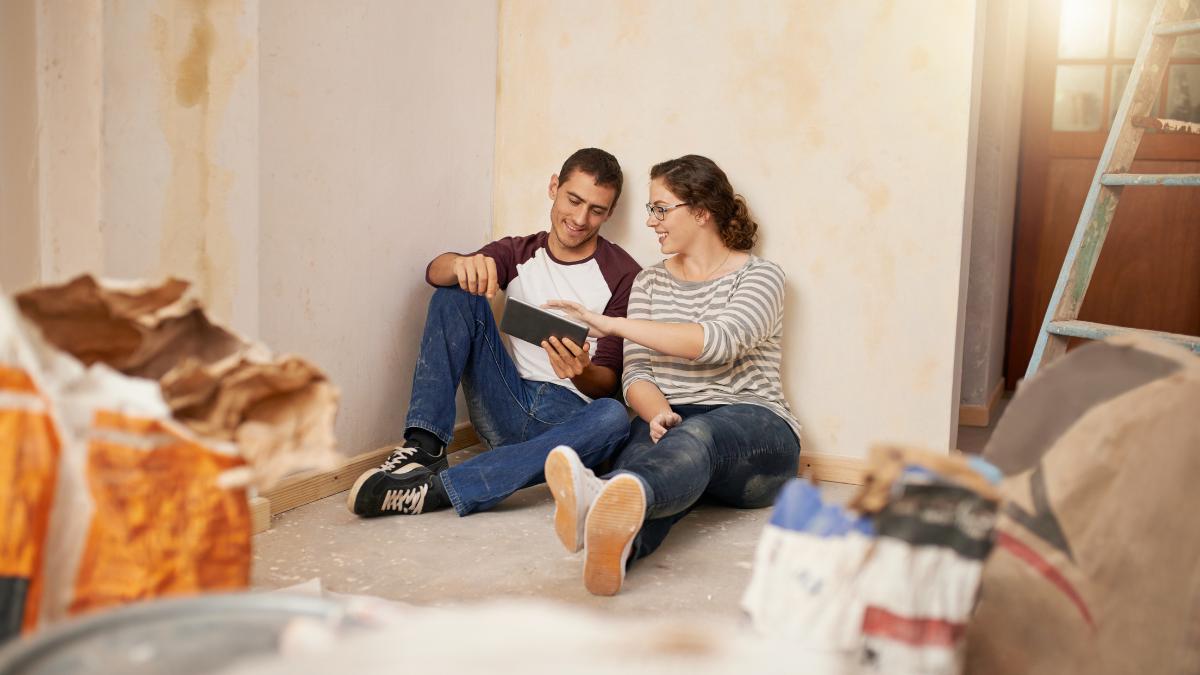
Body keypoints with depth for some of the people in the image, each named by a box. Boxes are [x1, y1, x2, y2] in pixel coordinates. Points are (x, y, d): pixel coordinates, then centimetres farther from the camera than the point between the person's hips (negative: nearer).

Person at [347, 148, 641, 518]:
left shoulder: (624, 274, 0)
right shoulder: (518, 252, 10)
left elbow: (608, 381, -4)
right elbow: (435, 271, -8)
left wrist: (582, 374, -28)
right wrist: (463, 265, -33)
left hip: (571, 415, -2)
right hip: (509, 406, 3)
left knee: (614, 416, -37)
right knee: (457, 292, -10)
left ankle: (435, 488, -43)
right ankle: (425, 446, -24)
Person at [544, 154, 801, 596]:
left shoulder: (759, 276, 2)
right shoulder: (649, 282, 18)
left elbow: (719, 342, -19)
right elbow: (636, 372, 7)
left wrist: (613, 324, -22)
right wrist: (658, 413, -18)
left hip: (754, 430, -3)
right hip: (669, 422, 3)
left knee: (697, 435, -39)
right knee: (648, 448, -35)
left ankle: (616, 496, -71)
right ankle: (616, 532, -70)